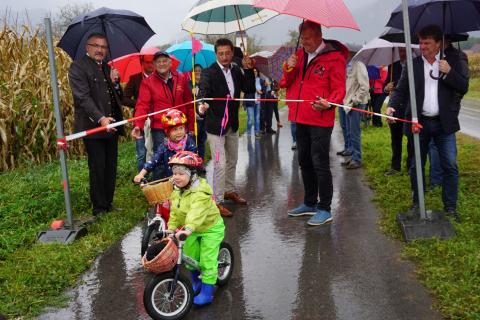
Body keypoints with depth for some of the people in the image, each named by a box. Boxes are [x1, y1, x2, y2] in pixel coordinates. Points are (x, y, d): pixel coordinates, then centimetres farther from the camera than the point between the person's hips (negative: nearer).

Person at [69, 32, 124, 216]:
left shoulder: (107, 68, 17)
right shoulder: (78, 67, -6)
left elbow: (118, 97, 19)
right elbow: (83, 97, -17)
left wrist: (115, 82, -2)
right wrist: (101, 118, -28)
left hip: (111, 126, 7)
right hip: (93, 127, -7)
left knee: (111, 167, 10)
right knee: (98, 168, -2)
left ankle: (108, 204, 20)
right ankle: (99, 208, 8)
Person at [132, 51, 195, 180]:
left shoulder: (181, 79, 6)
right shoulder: (148, 82, -1)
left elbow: (189, 104, 10)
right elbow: (142, 105, -8)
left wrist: (191, 126, 9)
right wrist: (138, 125, -23)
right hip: (159, 129, -3)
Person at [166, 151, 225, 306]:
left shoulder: (201, 192, -32)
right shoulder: (177, 190, -5)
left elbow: (197, 212, -48)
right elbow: (174, 213, 1)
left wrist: (188, 228, -61)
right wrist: (171, 228, -10)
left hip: (210, 228, -7)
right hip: (192, 230, 7)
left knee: (207, 261, -5)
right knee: (190, 257, 13)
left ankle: (207, 293, 8)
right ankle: (196, 283, 38)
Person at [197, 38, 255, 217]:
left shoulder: (236, 70, 2)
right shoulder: (209, 72, -16)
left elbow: (249, 90, 0)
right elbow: (203, 90, -30)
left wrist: (248, 70, -13)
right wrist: (202, 104, -51)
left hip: (233, 124, 7)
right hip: (215, 125, -7)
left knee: (232, 161, 20)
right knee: (220, 164, -8)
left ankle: (229, 191, 38)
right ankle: (218, 201, 2)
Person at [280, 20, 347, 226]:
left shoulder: (334, 58, -9)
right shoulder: (300, 55, 12)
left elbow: (339, 90, -13)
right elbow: (287, 83, 14)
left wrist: (328, 103, -33)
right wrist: (289, 68, -6)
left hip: (320, 120, -8)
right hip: (301, 118, 8)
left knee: (319, 164, -5)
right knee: (304, 162, 16)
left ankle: (324, 209, 6)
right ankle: (309, 203, 31)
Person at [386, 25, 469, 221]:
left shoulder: (454, 60, 1)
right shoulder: (413, 64, 4)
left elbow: (463, 87, -2)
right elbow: (401, 89, 1)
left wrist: (448, 72, -16)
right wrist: (392, 105, -17)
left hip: (444, 123, -1)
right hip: (419, 122, 1)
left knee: (450, 166, 0)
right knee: (416, 166, 9)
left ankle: (450, 207, 11)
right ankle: (417, 204, 23)